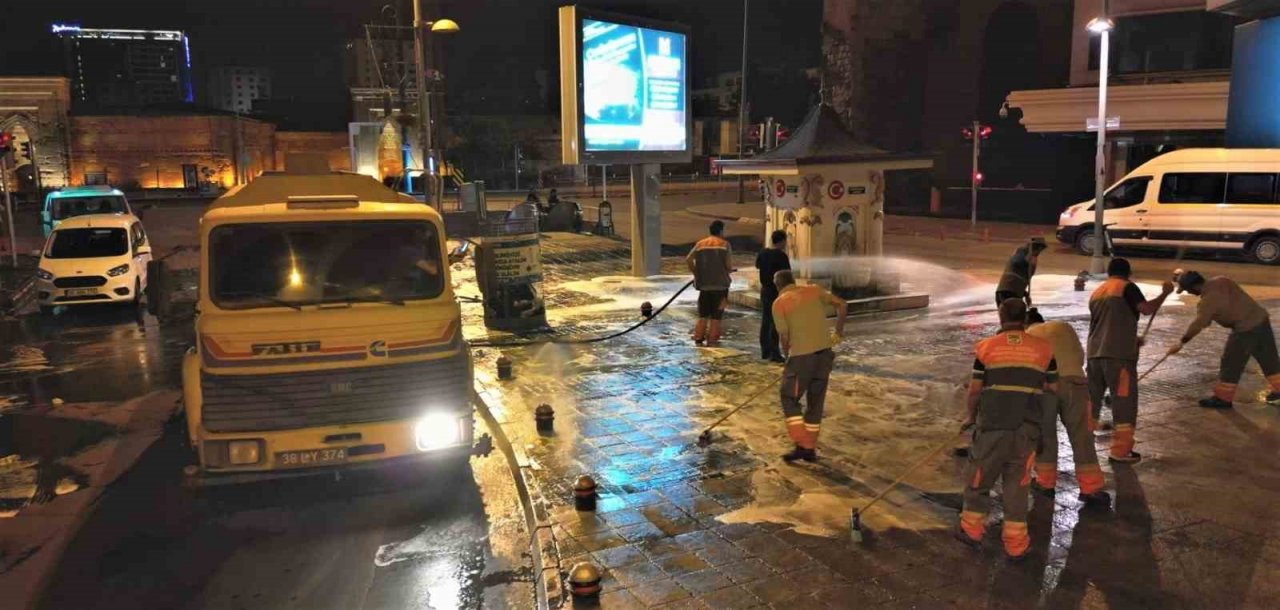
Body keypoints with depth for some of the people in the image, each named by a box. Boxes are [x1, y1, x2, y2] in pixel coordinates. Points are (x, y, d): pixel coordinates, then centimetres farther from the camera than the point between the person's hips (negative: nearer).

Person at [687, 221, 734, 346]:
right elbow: (729, 265, -11)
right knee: (716, 313, 5)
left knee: (703, 313, 13)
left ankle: (698, 337, 11)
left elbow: (688, 259, -4)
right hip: (720, 284, -3)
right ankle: (712, 339, 5)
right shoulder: (724, 244, -5)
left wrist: (696, 273, 6)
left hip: (704, 284, 3)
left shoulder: (700, 244, 4)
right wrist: (729, 271, 11)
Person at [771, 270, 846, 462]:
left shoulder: (779, 303, -1)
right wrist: (838, 332, 19)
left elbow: (784, 336, -4)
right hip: (825, 352, 5)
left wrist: (787, 356, 13)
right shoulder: (814, 290, 10)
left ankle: (801, 445, 1)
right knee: (816, 401, 15)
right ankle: (810, 449, 20)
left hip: (801, 355, -5)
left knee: (790, 399, 10)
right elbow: (842, 305, 8)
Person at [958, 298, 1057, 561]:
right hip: (1027, 429, 1)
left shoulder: (986, 347, -1)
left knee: (979, 477, 15)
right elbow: (1052, 389, 9)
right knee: (1017, 484, 11)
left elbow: (974, 390, 0)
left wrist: (971, 417, 15)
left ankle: (972, 530, 27)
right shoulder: (1043, 348, 3)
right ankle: (1016, 543, 17)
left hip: (992, 425, -1)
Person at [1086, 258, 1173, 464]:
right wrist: (1165, 293, -2)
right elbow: (1147, 309, -16)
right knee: (1124, 402, 0)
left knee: (1092, 399, 16)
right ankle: (1120, 450, 2)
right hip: (1118, 355, -7)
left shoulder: (1097, 292, 20)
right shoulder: (1127, 287, -2)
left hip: (1095, 353, 7)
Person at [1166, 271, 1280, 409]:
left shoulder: (1207, 300, -19)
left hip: (1246, 329, -8)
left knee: (1231, 364, 4)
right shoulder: (1221, 280, 2)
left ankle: (1223, 398, 13)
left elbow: (1198, 324, -19)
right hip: (1262, 318, 8)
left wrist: (1181, 343, -13)